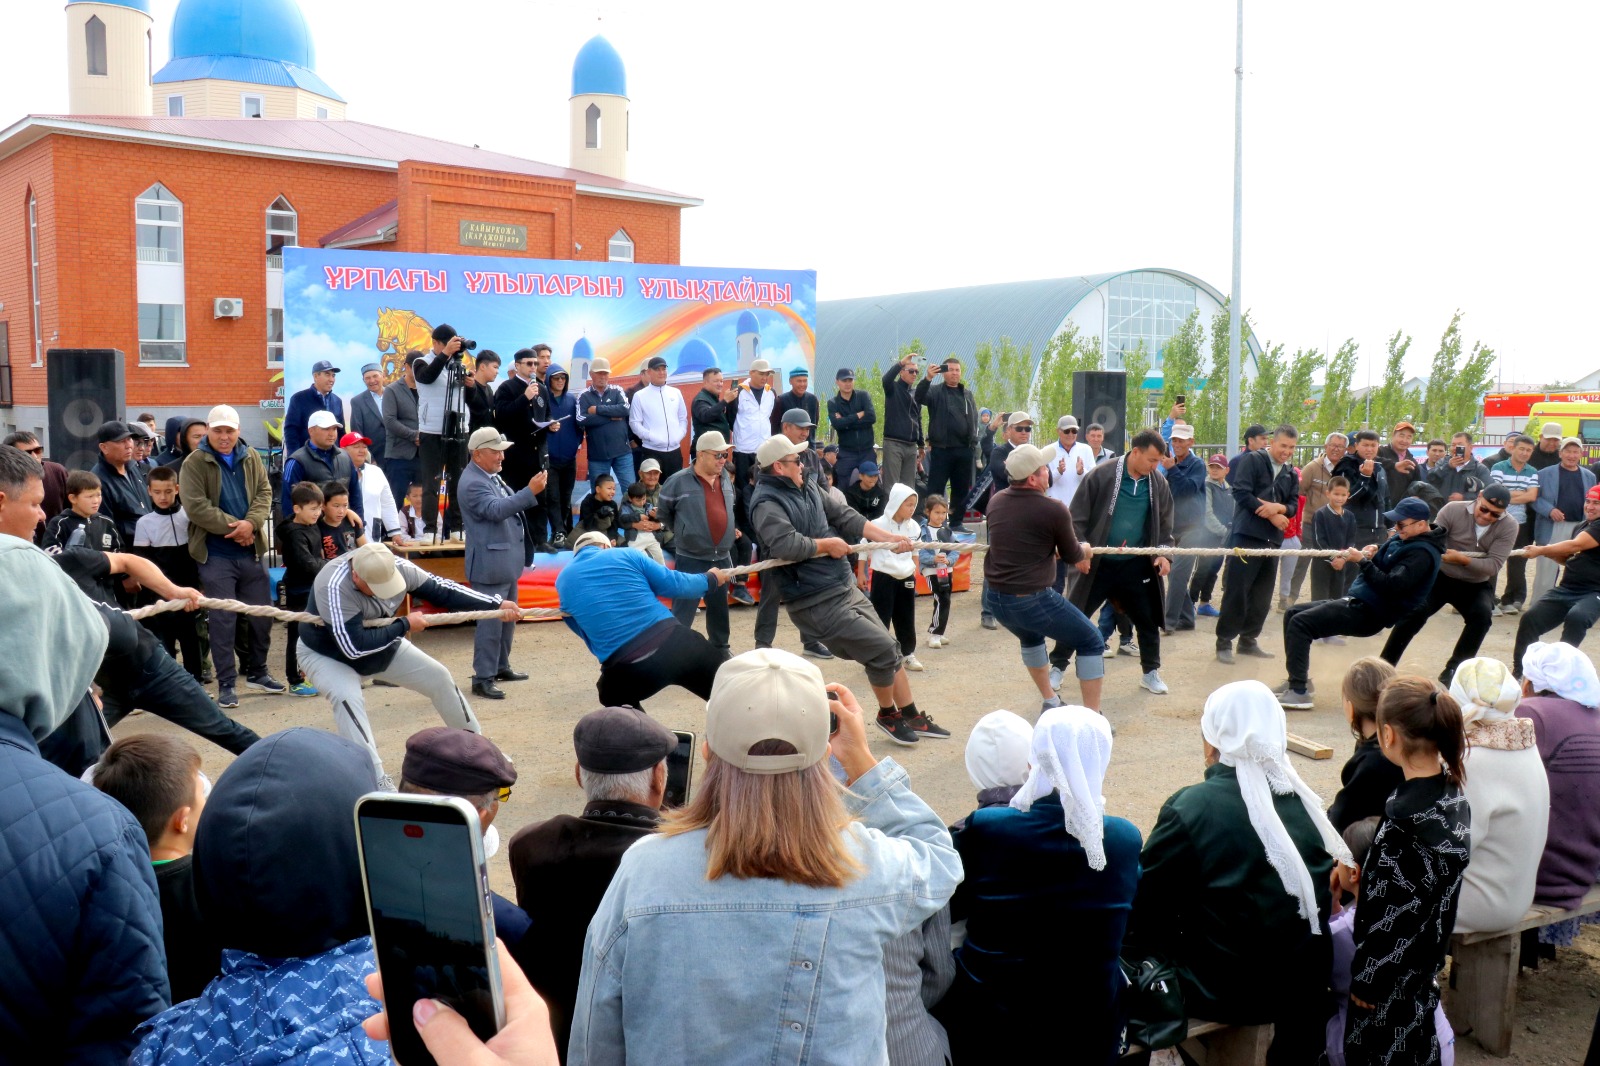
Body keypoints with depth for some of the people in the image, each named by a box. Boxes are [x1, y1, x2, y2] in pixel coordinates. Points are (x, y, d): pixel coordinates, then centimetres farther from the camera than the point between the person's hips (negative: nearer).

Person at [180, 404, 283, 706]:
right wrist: (233, 527, -17)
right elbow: (196, 507, -16)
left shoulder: (251, 458, 8)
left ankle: (257, 671, 30)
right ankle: (226, 683, 8)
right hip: (215, 555, -5)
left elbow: (264, 492, 3)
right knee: (223, 619, -1)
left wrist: (251, 523, -15)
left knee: (262, 614, 12)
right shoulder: (194, 463, -7)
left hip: (250, 551, 5)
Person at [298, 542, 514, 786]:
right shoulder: (334, 587, -40)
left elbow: (441, 590, -13)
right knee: (348, 697, -35)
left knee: (439, 678, 4)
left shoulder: (397, 568, -23)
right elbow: (354, 647, -42)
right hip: (328, 654, -6)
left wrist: (497, 605, -18)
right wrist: (405, 626, -32)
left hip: (383, 645, 6)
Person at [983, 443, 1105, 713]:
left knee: (1031, 637, 36)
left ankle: (1050, 703, 40)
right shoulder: (1054, 511, -14)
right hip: (1031, 600, -7)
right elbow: (1073, 557, 2)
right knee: (1092, 643, 11)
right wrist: (1085, 550, 24)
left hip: (994, 598, 7)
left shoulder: (995, 500, 3)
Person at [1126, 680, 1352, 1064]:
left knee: (1127, 953, 14)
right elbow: (1320, 893, 9)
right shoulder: (1303, 800, -4)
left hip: (1223, 994, -5)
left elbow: (1143, 909, -13)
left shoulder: (1191, 808, -20)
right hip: (1302, 988, 6)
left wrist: (1127, 945, 7)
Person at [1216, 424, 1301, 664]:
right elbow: (1241, 493, -12)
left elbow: (1294, 506, 13)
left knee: (1262, 594, 9)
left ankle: (1248, 640, 20)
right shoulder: (1252, 460, -2)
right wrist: (1272, 516, -11)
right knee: (1236, 590, -7)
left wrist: (1280, 507, -11)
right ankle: (1224, 642, -1)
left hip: (1273, 538, 7)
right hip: (1247, 534, -6)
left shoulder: (1291, 474, 17)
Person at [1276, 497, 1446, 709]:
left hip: (1368, 613, -10)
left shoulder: (1423, 553, -16)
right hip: (1356, 601, 10)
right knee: (1292, 614, 9)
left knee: (1299, 623, -21)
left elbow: (1391, 586, -25)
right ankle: (1298, 681, 11)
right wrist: (1371, 556, -2)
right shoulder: (1403, 538, 12)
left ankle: (1299, 691, -20)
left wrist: (1363, 561, -20)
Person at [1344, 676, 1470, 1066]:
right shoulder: (1452, 793, -5)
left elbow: (1396, 912, -24)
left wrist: (1367, 979, -14)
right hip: (1424, 962, 8)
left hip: (1393, 972, -8)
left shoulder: (1406, 815, -30)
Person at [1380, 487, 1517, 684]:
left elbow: (1493, 566, -20)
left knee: (1482, 616, -25)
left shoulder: (1509, 526, -13)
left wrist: (1462, 559, -34)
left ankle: (1453, 670, -11)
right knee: (1414, 613, -20)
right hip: (1441, 577, -1)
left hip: (1476, 585, 1)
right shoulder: (1453, 510, -16)